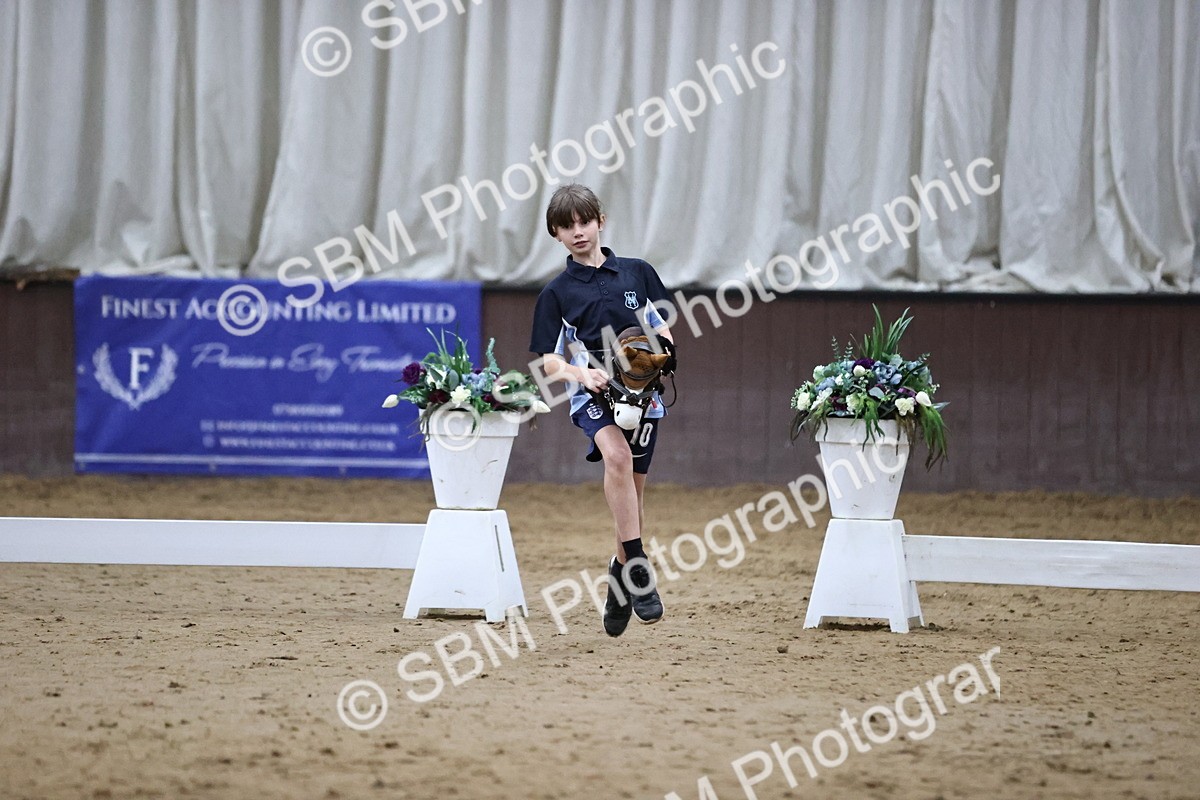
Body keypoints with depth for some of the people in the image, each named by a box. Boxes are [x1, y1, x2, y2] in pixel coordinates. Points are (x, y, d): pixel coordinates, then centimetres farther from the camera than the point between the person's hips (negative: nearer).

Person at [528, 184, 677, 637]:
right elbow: (549, 362, 2)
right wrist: (582, 374, -17)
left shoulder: (637, 274, 10)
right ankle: (639, 568, -30)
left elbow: (661, 332, 16)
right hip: (592, 396, -2)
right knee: (617, 456, -31)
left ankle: (621, 574, 26)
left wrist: (665, 354, -7)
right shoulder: (557, 292, 5)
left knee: (632, 492, 3)